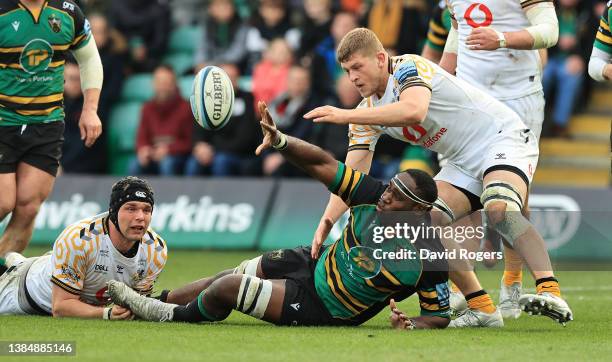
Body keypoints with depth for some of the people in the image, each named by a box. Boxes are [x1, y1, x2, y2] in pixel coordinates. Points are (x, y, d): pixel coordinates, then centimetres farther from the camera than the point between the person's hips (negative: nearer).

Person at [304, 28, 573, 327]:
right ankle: (482, 309, -9)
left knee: (498, 209, -35)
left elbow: (414, 111, -42)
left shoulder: (409, 68, -19)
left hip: (503, 138, -8)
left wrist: (345, 116, -41)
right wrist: (326, 221, -16)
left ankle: (550, 293, -45)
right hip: (464, 163, 8)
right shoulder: (367, 112, 4)